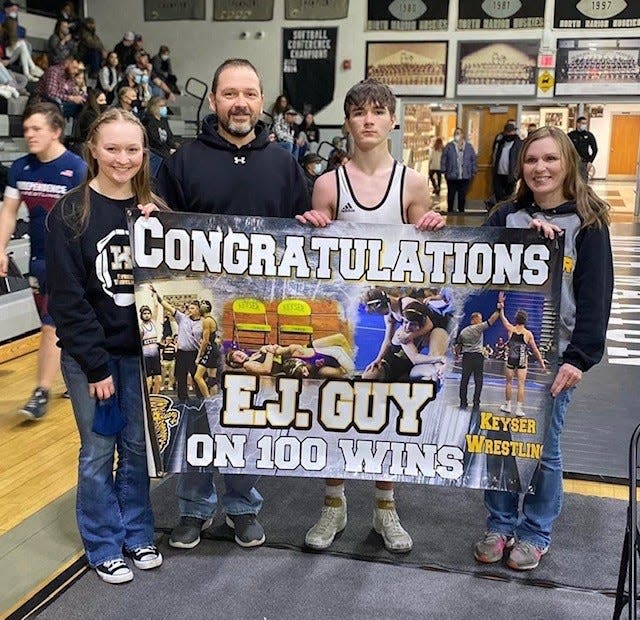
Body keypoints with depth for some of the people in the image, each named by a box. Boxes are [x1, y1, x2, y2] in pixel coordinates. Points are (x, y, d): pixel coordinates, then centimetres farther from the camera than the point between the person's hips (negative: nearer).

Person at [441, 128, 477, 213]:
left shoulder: (469, 147, 6)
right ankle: (450, 211, 17)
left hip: (465, 177, 1)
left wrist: (473, 172, 4)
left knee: (463, 196, 7)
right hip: (452, 177, -1)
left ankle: (461, 211, 18)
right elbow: (443, 160, 2)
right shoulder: (449, 147, 1)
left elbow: (474, 160, 9)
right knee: (451, 195, 6)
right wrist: (444, 171, -4)